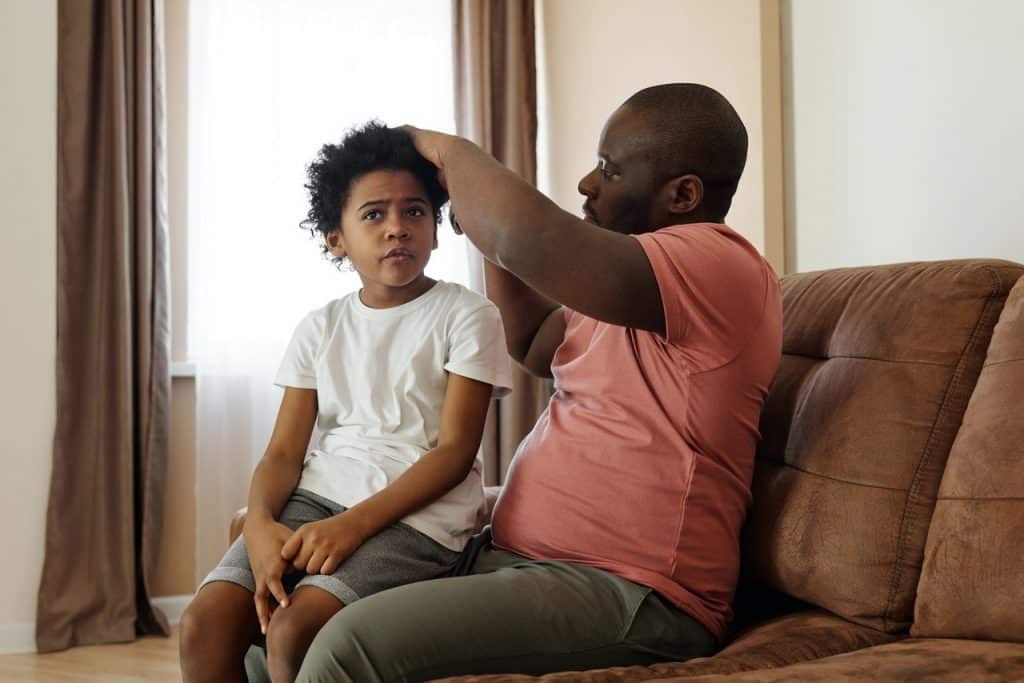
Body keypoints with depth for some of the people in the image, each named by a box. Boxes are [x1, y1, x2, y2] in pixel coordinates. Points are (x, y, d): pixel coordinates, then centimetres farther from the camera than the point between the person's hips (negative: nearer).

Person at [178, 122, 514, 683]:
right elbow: (284, 452, 8)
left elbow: (454, 451, -7)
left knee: (293, 629, -28)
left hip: (417, 510, -4)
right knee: (204, 621, -18)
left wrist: (354, 523, -19)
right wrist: (260, 523, -15)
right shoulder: (320, 327, 14)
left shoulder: (465, 315, 1)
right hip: (316, 495, 5)